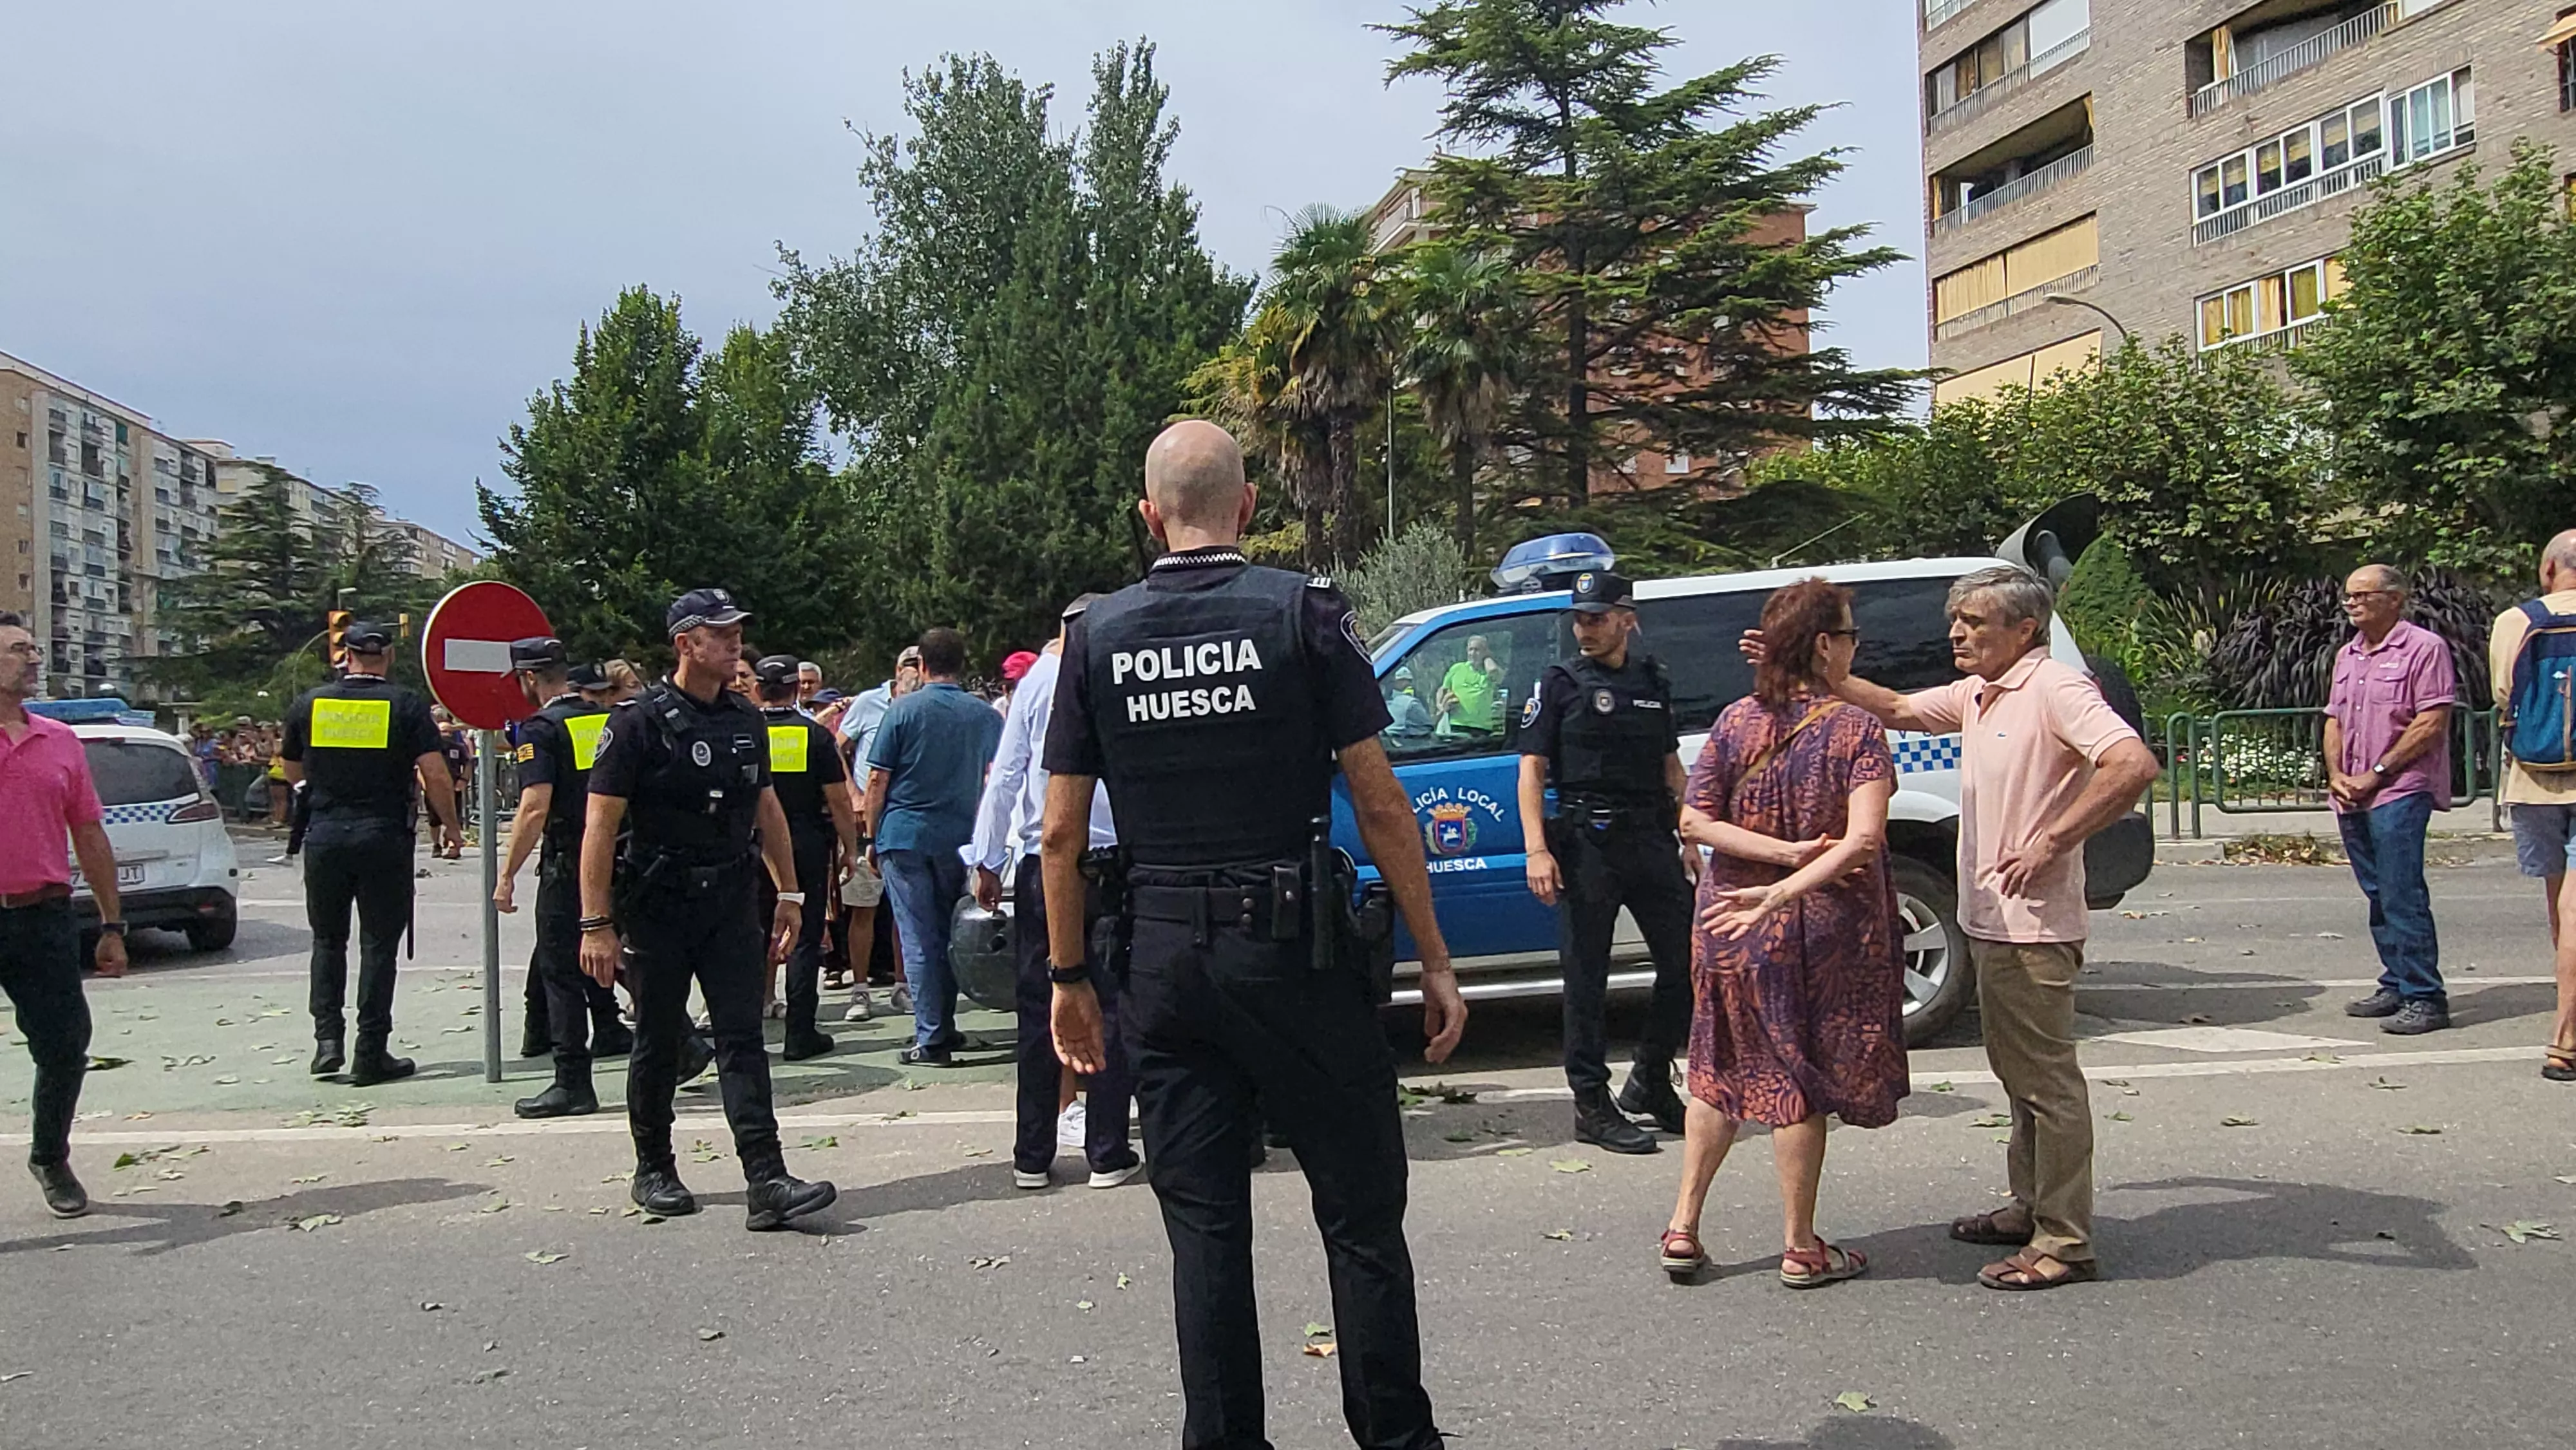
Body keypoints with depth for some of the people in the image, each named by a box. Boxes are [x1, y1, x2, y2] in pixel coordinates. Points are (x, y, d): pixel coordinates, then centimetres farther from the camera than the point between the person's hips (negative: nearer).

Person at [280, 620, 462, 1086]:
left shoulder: (310, 704, 4)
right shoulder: (405, 704, -5)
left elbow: (292, 772, 16)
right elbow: (436, 774, -11)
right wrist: (449, 825, 1)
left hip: (324, 834, 2)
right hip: (384, 837, -2)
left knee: (328, 939, 17)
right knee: (378, 944, 3)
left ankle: (328, 1039, 9)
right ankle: (371, 1055, 5)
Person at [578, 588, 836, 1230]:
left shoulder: (745, 720, 9)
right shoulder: (639, 720, -9)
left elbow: (767, 809, 18)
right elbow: (600, 825, -11)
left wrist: (789, 893, 15)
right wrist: (597, 924, -15)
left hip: (731, 902, 4)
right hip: (659, 906, -4)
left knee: (743, 1038, -3)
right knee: (658, 1042, 8)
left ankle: (767, 1183, -8)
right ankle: (653, 1171, 25)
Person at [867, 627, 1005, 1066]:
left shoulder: (903, 710, -3)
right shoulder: (986, 716, 4)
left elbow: (877, 780, -2)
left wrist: (872, 836, 7)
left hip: (905, 835, -3)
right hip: (961, 838, 3)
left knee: (918, 938, -1)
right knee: (951, 934, 15)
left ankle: (930, 1040, -2)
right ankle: (945, 1027, 22)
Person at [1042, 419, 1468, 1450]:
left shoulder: (1096, 635, 3)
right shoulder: (1302, 612, -6)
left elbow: (1062, 833, 4)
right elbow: (1380, 804, -8)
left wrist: (1069, 977, 13)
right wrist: (1435, 962, -2)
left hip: (1162, 958, 3)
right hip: (1291, 947, -3)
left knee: (1203, 1224, 11)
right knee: (1360, 1212, 9)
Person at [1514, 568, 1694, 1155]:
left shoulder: (1653, 681, 15)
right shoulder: (1559, 683, 1)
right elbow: (1532, 770, -3)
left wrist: (1690, 838, 15)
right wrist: (1537, 849, -13)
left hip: (1652, 839, 5)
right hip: (1587, 843, -5)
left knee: (1685, 962, 7)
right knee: (1586, 976, -1)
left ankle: (1650, 1083, 24)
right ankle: (1592, 1106, 6)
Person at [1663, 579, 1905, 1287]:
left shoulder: (1736, 722, -1)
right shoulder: (1856, 730, -13)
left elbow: (1694, 819, -5)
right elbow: (1863, 839, -25)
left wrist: (1787, 852, -10)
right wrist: (1783, 893, -27)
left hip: (1734, 929, 4)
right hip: (1824, 931, -4)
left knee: (1722, 1072, 17)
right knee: (1799, 1078, 7)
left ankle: (1683, 1229, 18)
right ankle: (1800, 1249, 17)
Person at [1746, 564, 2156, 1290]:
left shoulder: (2055, 688, -15)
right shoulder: (1976, 694, 14)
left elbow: (2133, 765, -27)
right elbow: (1895, 709, 24)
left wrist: (2049, 844, -26)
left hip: (2032, 925, -10)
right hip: (1992, 921, 10)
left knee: (2046, 1078, -5)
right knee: (2019, 1072, 18)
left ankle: (2064, 1243, 1)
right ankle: (2031, 1208, 30)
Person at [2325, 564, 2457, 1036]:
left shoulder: (2423, 648, -6)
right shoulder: (2347, 656, 18)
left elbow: (2431, 724, -13)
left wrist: (2376, 774, -14)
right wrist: (2336, 775, 3)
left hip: (2400, 792, -8)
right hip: (2352, 798, 8)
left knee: (2403, 896, -11)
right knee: (2379, 896, 11)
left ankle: (2425, 997, -8)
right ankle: (2396, 986, 18)